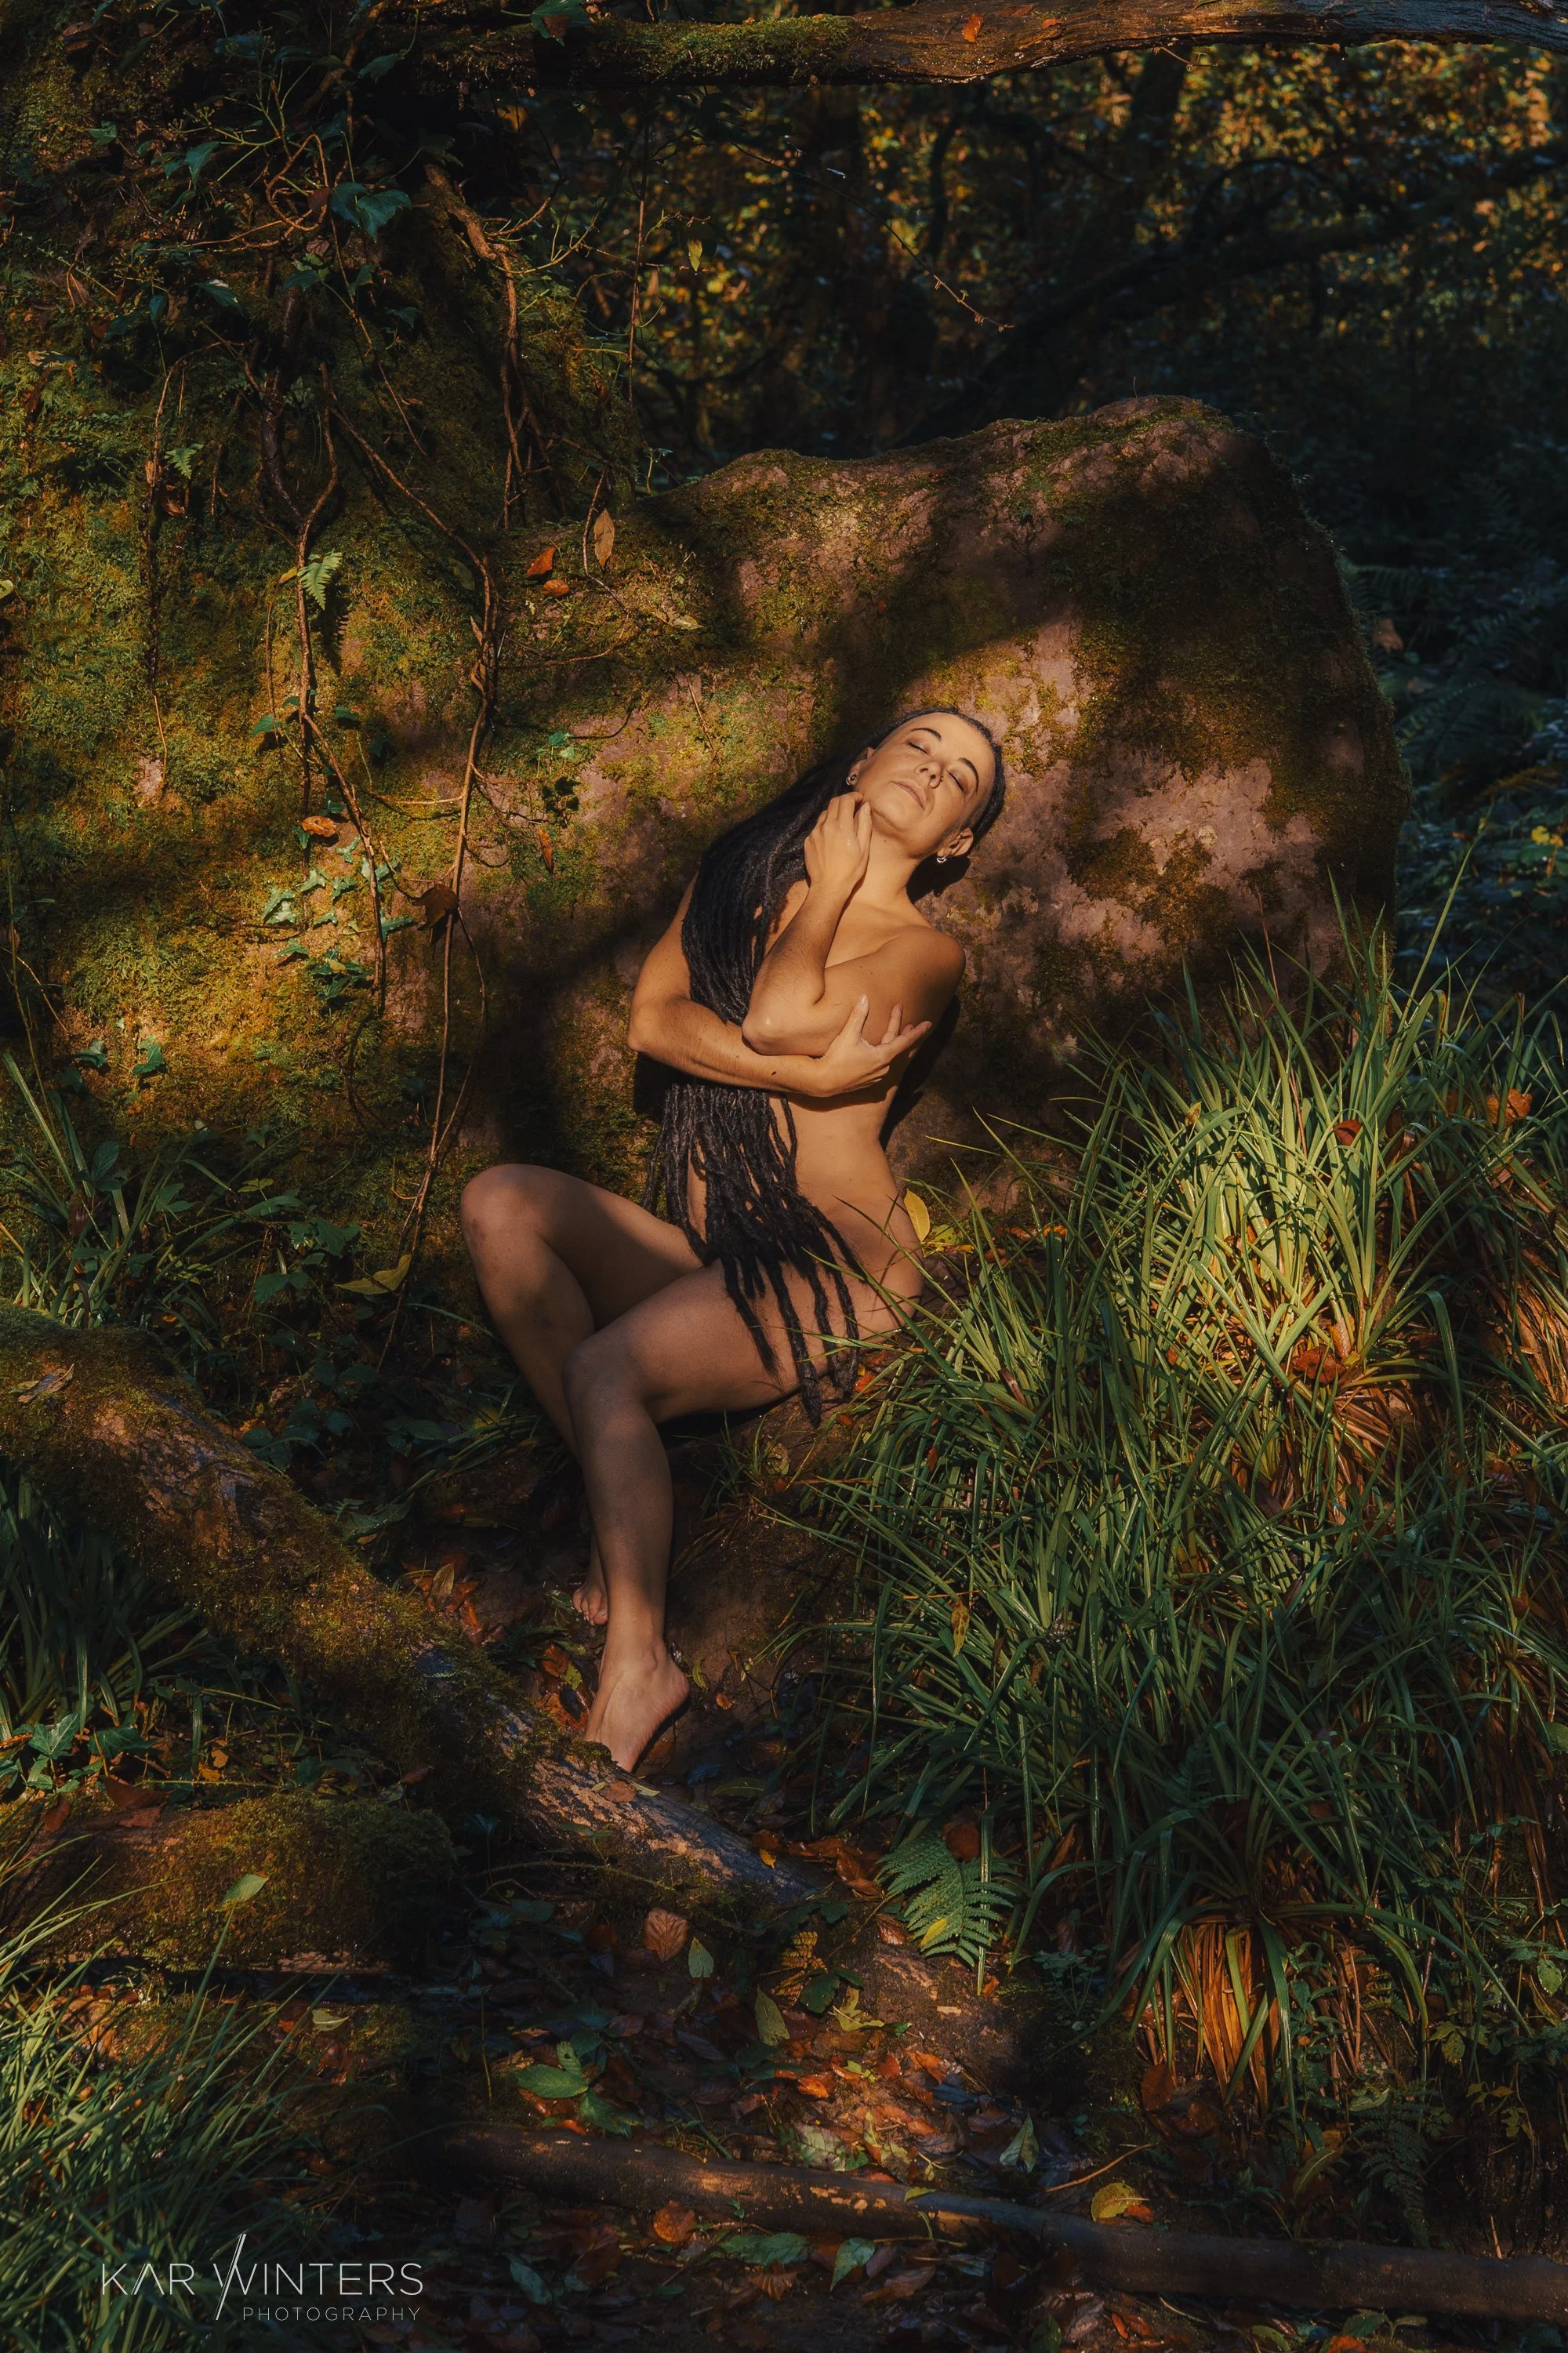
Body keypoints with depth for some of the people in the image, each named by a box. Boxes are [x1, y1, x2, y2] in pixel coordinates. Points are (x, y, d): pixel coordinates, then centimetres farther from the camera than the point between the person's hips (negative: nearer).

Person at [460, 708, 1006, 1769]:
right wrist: (802, 1071, -14)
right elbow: (654, 1017, -1)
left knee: (606, 1371, -28)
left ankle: (638, 1663, -20)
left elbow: (777, 1018, -18)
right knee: (502, 1204, -19)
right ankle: (618, 1493, -15)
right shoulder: (740, 878, 16)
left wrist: (830, 891, 1)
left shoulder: (925, 951, 1)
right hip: (702, 1261, 6)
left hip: (833, 1275, -6)